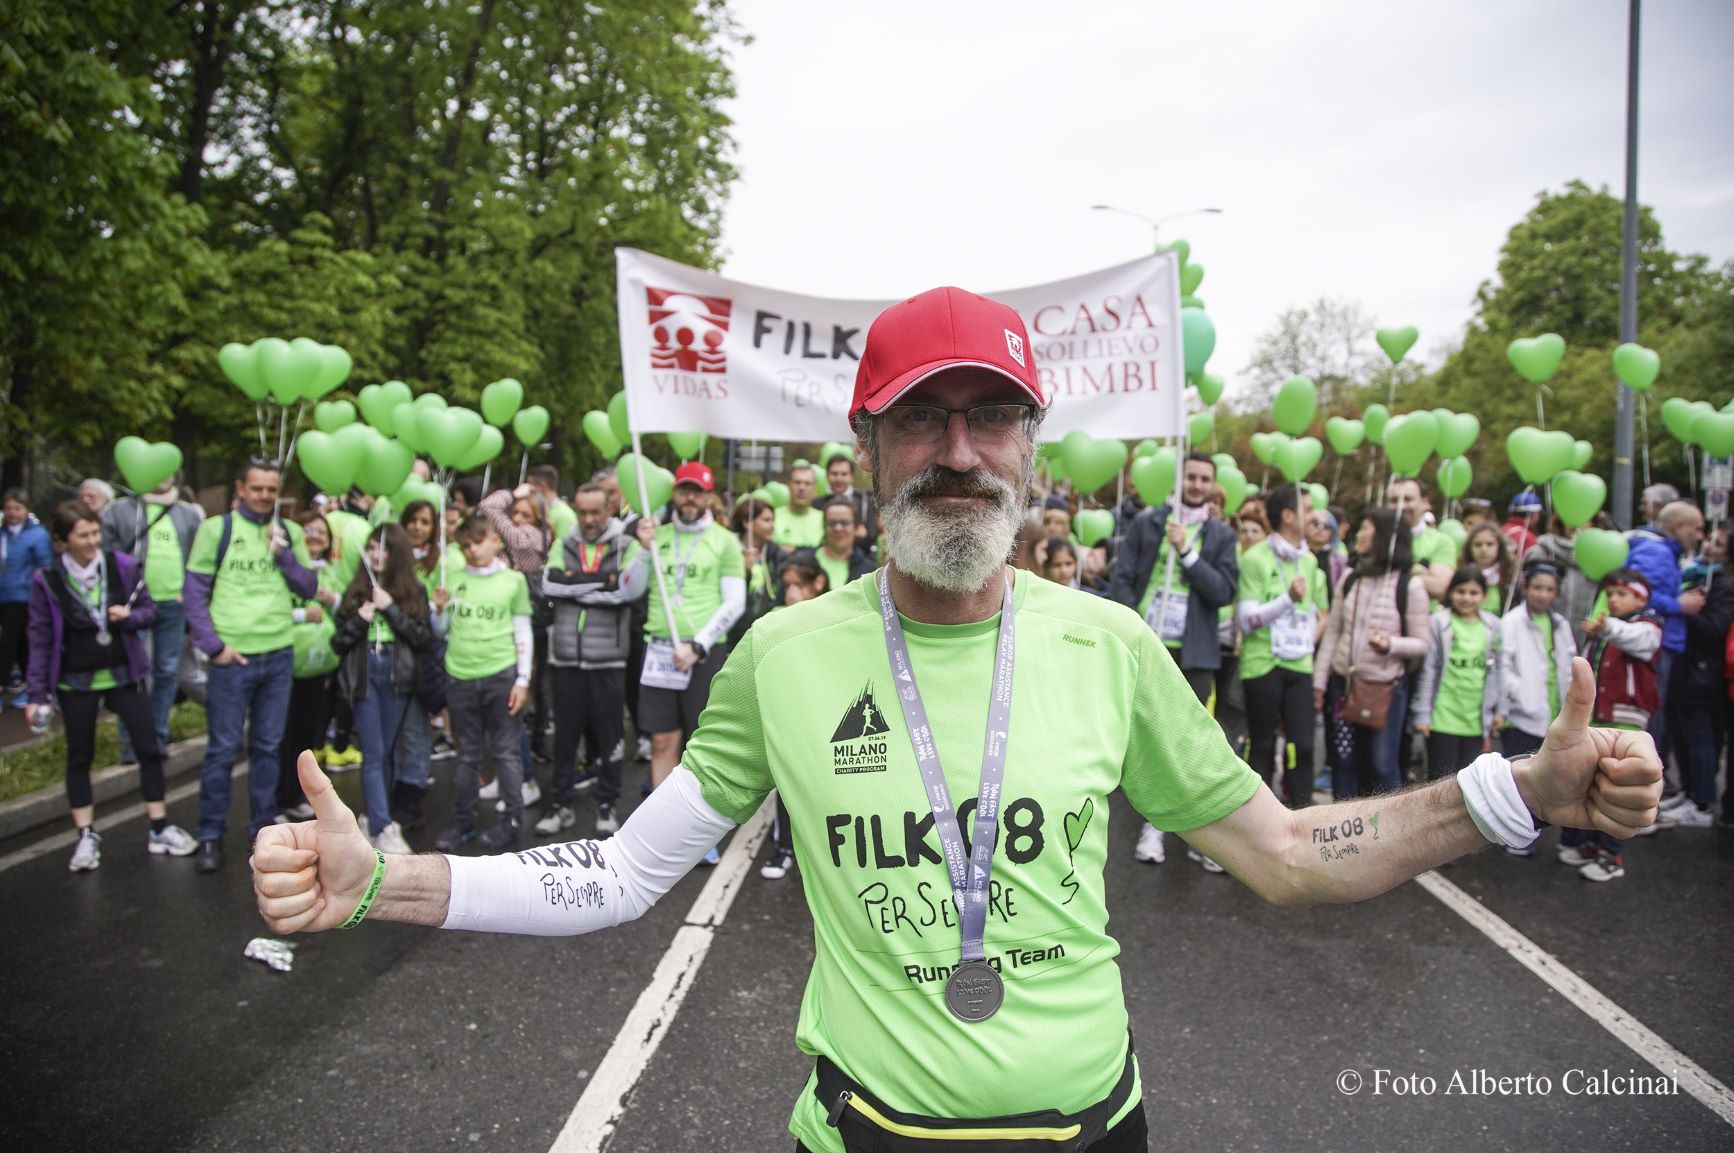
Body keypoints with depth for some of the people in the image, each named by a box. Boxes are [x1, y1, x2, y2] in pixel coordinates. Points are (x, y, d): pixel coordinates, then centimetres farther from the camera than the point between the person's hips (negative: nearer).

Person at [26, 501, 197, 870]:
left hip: (124, 673, 1)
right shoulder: (46, 580, -10)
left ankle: (160, 829, 16)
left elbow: (148, 609, 4)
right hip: (76, 681, -1)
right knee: (79, 756, 10)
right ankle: (86, 836, 22)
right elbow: (40, 638, -5)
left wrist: (130, 616, -20)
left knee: (148, 747, 3)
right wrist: (37, 693, -6)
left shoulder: (123, 566, -7)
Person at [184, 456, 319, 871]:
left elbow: (309, 587, 7)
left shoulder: (289, 532, 9)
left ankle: (263, 827, 22)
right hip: (232, 657, -3)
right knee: (222, 749, 2)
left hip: (279, 654, 3)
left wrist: (282, 553, -7)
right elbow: (194, 592, -2)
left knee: (267, 747, 12)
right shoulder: (215, 528, -1)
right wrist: (213, 645, -9)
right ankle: (211, 835, 13)